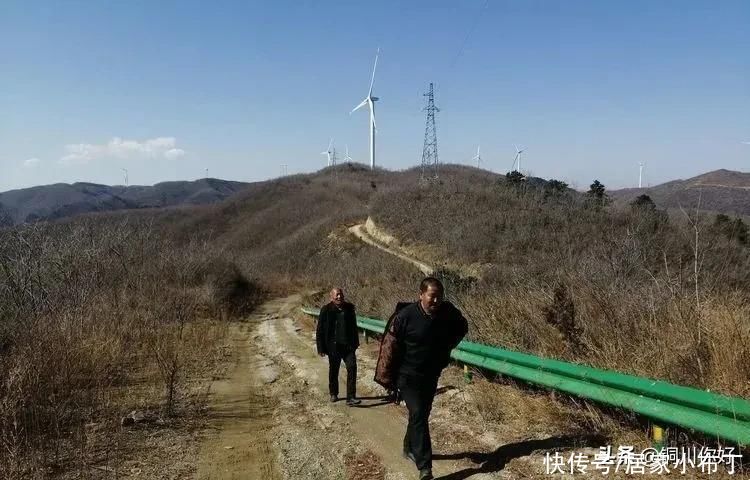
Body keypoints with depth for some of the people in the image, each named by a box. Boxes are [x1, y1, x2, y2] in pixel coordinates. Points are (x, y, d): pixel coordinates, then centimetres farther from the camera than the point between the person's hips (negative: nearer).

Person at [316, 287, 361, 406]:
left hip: (348, 345, 2)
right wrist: (321, 348, -8)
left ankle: (351, 397, -9)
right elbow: (319, 330, -5)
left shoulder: (349, 308, 4)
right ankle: (333, 394, 33)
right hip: (333, 346, -2)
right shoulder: (326, 310, -7)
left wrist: (355, 342, 17)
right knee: (333, 371, 13)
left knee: (352, 368, -11)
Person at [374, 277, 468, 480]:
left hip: (431, 376, 5)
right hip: (408, 376, -5)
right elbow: (390, 346, -14)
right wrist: (388, 378, -10)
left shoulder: (449, 313, -8)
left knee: (421, 415, 18)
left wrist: (445, 347, 8)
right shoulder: (406, 316, -21)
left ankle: (410, 449, 40)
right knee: (418, 416, -13)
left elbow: (462, 328, 16)